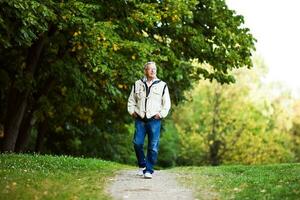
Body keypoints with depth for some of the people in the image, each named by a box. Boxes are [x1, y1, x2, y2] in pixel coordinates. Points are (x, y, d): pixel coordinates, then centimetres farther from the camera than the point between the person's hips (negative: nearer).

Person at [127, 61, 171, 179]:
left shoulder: (162, 85, 7)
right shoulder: (137, 84, 12)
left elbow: (167, 103, 9)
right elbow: (131, 101, 21)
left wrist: (161, 114, -3)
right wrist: (132, 112, 7)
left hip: (154, 120, -1)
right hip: (140, 120, 1)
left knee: (153, 147, -4)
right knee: (137, 143, -7)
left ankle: (149, 170, 3)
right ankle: (142, 165, 15)